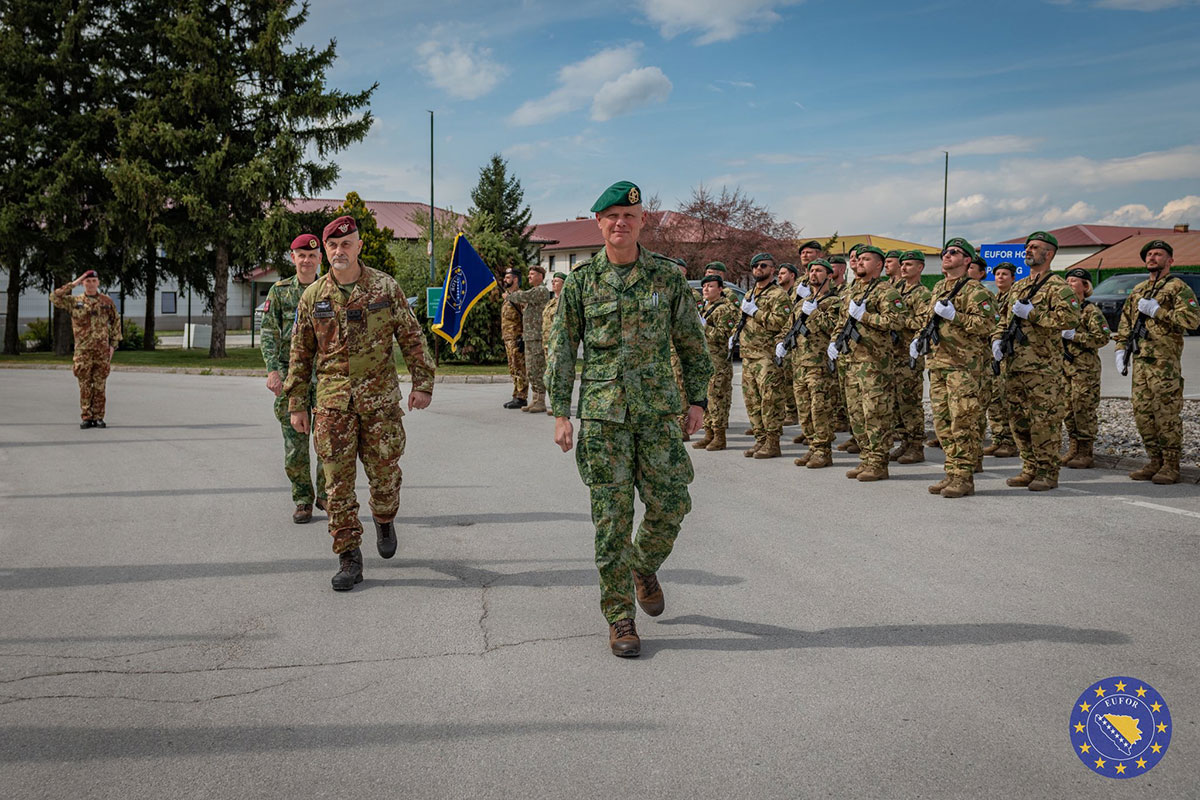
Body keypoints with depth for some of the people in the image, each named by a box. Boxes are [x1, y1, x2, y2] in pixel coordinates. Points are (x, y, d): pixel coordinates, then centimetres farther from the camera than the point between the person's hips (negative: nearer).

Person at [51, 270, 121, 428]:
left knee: (99, 385, 2)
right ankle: (86, 418, 7)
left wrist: (113, 344, 6)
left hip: (102, 350, 0)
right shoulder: (74, 301, 7)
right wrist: (73, 284, -5)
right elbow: (54, 298, -6)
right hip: (83, 350, 0)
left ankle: (98, 417, 8)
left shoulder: (107, 301, 9)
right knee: (85, 386, 1)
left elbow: (116, 322, 13)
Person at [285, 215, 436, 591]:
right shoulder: (312, 296, 5)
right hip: (332, 401, 1)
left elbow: (412, 338, 4)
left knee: (384, 471, 5)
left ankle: (384, 520, 37)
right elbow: (300, 353, 10)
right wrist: (296, 404, 8)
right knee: (338, 481, 0)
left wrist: (422, 383, -1)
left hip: (380, 398, -1)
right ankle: (349, 558, 8)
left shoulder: (386, 288, 1)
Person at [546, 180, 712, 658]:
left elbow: (691, 343, 10)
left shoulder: (667, 278, 4)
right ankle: (620, 619, 12)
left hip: (657, 410, 1)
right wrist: (560, 413, -2)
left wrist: (697, 399, 3)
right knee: (612, 517, 0)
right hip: (602, 413, -1)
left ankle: (644, 567, 34)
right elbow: (562, 349, 4)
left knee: (671, 504, 1)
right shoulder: (581, 282, 2)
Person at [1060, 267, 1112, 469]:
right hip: (1064, 365, 7)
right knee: (1068, 408, 8)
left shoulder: (1090, 310, -7)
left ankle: (1086, 453, -1)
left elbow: (1104, 337, -15)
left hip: (1085, 367, -7)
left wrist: (1075, 335, -19)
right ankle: (1073, 450, 16)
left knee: (1084, 408, -6)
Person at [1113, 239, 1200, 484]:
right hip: (1140, 360, 7)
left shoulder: (1178, 288, -1)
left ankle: (1171, 466, 0)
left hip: (1165, 360, -7)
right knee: (1142, 412, 6)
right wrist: (1121, 347, 13)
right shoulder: (1138, 290, 21)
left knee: (1167, 412, -6)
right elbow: (1125, 322, 26)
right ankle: (1155, 462, 15)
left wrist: (1156, 311, -14)